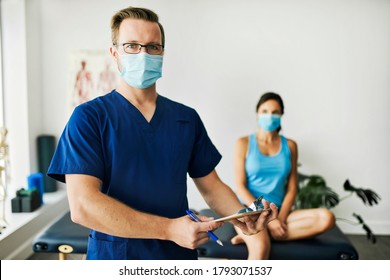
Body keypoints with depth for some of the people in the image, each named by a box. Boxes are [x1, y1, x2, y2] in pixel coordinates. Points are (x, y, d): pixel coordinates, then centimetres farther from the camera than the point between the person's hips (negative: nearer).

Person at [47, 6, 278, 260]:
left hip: (180, 253, 4)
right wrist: (170, 229, -26)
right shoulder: (89, 117, -10)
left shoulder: (187, 118, 4)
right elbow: (82, 206, -20)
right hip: (115, 254, -3)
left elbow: (211, 185, 7)